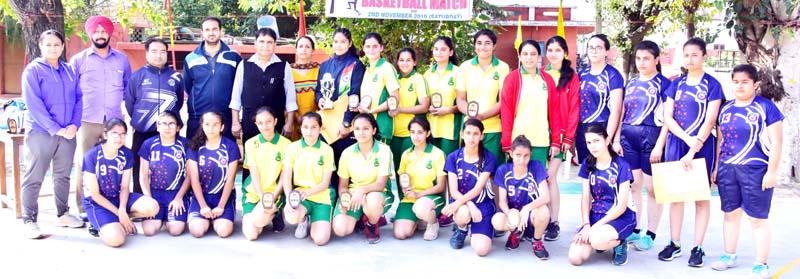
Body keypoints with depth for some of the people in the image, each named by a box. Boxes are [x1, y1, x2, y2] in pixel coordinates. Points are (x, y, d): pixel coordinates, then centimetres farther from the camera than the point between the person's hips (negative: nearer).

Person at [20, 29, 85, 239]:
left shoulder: (69, 71, 11)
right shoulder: (33, 70, -4)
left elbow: (78, 99, 9)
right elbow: (33, 104, -12)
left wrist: (74, 124, -5)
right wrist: (55, 128, -17)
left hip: (67, 133, 5)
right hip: (40, 132, -5)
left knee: (63, 176, 14)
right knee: (34, 178, 0)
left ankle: (63, 214, 25)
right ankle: (29, 221, 7)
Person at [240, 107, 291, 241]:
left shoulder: (286, 144, -5)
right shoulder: (251, 143, -1)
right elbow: (254, 174, -6)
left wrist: (272, 198, -16)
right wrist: (263, 198, -19)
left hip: (275, 192, -2)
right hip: (253, 192, 2)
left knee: (258, 220, -30)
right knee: (250, 234, -15)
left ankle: (274, 215, 5)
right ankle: (270, 214, 16)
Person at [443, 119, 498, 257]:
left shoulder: (489, 158, -7)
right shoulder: (453, 157, -3)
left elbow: (478, 188, -15)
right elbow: (453, 191, -7)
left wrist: (458, 203, -30)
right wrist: (470, 205, -25)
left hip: (483, 204, -1)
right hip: (461, 203, 1)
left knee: (481, 249, -20)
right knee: (464, 213, -39)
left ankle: (474, 230, 16)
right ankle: (461, 229, 0)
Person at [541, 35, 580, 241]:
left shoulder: (572, 77, 3)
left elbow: (574, 109, 0)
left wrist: (568, 137, -5)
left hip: (559, 134, -2)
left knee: (550, 177, -6)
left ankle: (554, 223, 4)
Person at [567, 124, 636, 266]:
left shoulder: (621, 166, -12)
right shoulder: (587, 165, 3)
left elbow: (621, 206, -15)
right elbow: (585, 198, 2)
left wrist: (595, 227, -19)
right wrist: (586, 225, -14)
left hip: (621, 217, -5)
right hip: (595, 216, 5)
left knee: (597, 241, -37)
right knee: (575, 258, -16)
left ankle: (619, 243, -2)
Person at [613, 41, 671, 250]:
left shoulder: (663, 84, -3)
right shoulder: (630, 83, 13)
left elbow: (666, 118, -8)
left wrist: (659, 146, -14)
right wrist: (616, 139, 6)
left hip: (651, 138, -5)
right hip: (628, 138, 5)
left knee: (652, 188, 3)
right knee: (633, 186, 9)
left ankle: (650, 234, 10)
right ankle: (634, 230, 19)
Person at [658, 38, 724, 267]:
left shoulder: (712, 85, -3)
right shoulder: (676, 84, 8)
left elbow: (710, 121, -10)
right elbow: (667, 116, 1)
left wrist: (693, 150, -16)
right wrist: (687, 138, -13)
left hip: (702, 146, -3)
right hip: (676, 144, 4)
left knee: (701, 196, 3)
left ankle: (698, 248, 10)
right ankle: (674, 244, 16)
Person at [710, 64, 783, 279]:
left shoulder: (766, 107, -6)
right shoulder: (726, 108, 9)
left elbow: (776, 142, -8)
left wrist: (771, 172, -11)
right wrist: (716, 168, 14)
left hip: (756, 171, -5)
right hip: (727, 170, 5)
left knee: (758, 218, 2)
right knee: (731, 213, 14)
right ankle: (729, 256, 28)